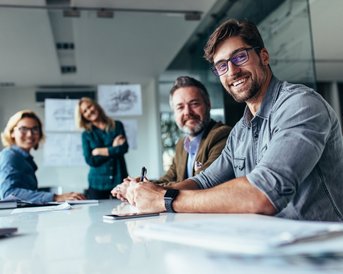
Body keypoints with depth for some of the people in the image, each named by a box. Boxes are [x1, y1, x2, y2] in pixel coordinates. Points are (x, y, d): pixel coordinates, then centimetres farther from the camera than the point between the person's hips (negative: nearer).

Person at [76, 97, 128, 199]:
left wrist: (99, 151, -4)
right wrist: (113, 149, -7)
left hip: (119, 180, 0)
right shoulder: (86, 135, 7)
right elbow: (90, 160, -4)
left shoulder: (117, 125, 7)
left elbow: (124, 148, -7)